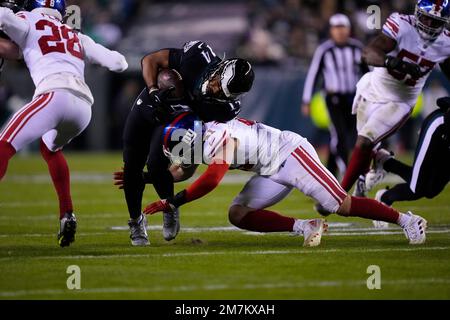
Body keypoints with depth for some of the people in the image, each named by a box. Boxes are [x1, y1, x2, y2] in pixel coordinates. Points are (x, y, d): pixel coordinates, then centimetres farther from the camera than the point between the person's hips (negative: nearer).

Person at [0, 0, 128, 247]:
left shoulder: (29, 22, 18)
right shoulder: (77, 38, 32)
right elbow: (118, 64, 29)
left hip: (57, 95, -6)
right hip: (84, 104, 6)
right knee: (50, 147, 34)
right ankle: (67, 216, 22)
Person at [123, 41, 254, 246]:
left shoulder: (227, 108, -28)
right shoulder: (198, 56, -31)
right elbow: (151, 60, -19)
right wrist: (154, 92, -30)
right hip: (148, 105, 1)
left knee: (156, 164, -24)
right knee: (132, 166, 2)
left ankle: (170, 209, 5)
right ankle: (136, 220, 26)